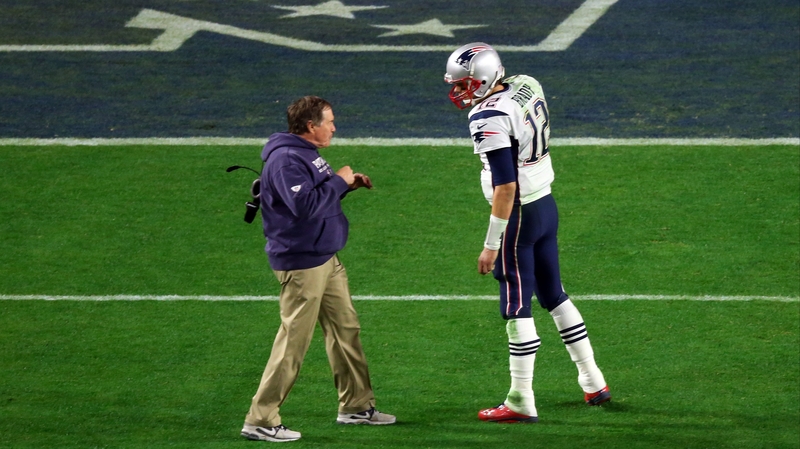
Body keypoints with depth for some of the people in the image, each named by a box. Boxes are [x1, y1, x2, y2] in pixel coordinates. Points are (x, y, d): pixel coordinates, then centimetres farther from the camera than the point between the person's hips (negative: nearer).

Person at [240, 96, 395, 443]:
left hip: (326, 260, 11)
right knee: (293, 341, -9)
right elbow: (304, 205, -29)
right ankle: (260, 420, -5)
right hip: (301, 264, -11)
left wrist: (347, 184, 8)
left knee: (346, 329, 17)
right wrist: (339, 181, -17)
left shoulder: (307, 154, 13)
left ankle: (356, 405, 30)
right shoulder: (285, 160, -19)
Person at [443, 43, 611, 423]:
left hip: (518, 216, -9)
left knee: (516, 308, -1)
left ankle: (521, 403, 4)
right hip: (546, 204, 9)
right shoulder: (527, 87, 1)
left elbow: (505, 187, -24)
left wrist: (492, 244, -20)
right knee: (553, 295, 20)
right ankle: (593, 383, 26)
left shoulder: (489, 119, -23)